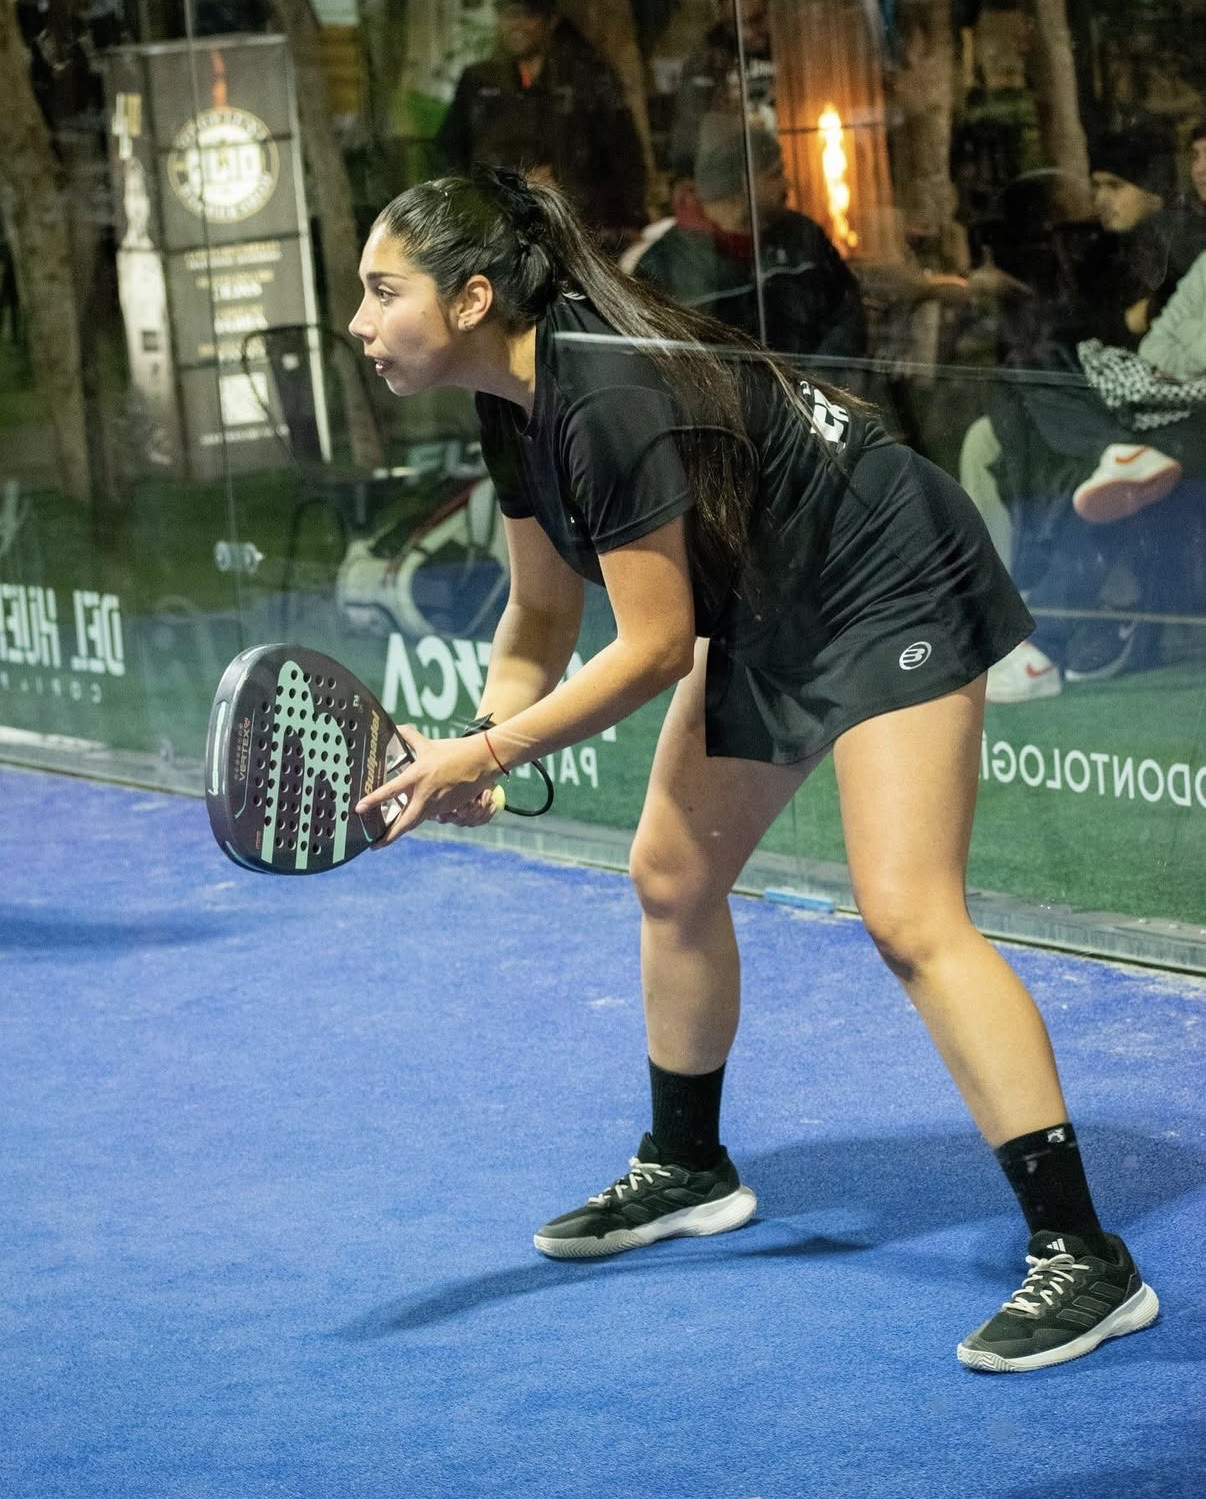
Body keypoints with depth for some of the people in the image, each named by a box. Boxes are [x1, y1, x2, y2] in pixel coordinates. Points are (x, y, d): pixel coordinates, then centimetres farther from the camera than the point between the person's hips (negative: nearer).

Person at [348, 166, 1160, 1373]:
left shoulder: (611, 400, -30)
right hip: (764, 617, 11)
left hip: (890, 597, -10)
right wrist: (481, 748, -9)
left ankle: (1082, 1258, -20)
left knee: (908, 917, -19)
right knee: (670, 881, 17)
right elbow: (542, 617, 8)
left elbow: (654, 647, -26)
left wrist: (489, 755, -26)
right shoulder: (517, 408, -1)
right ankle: (687, 1171, 39)